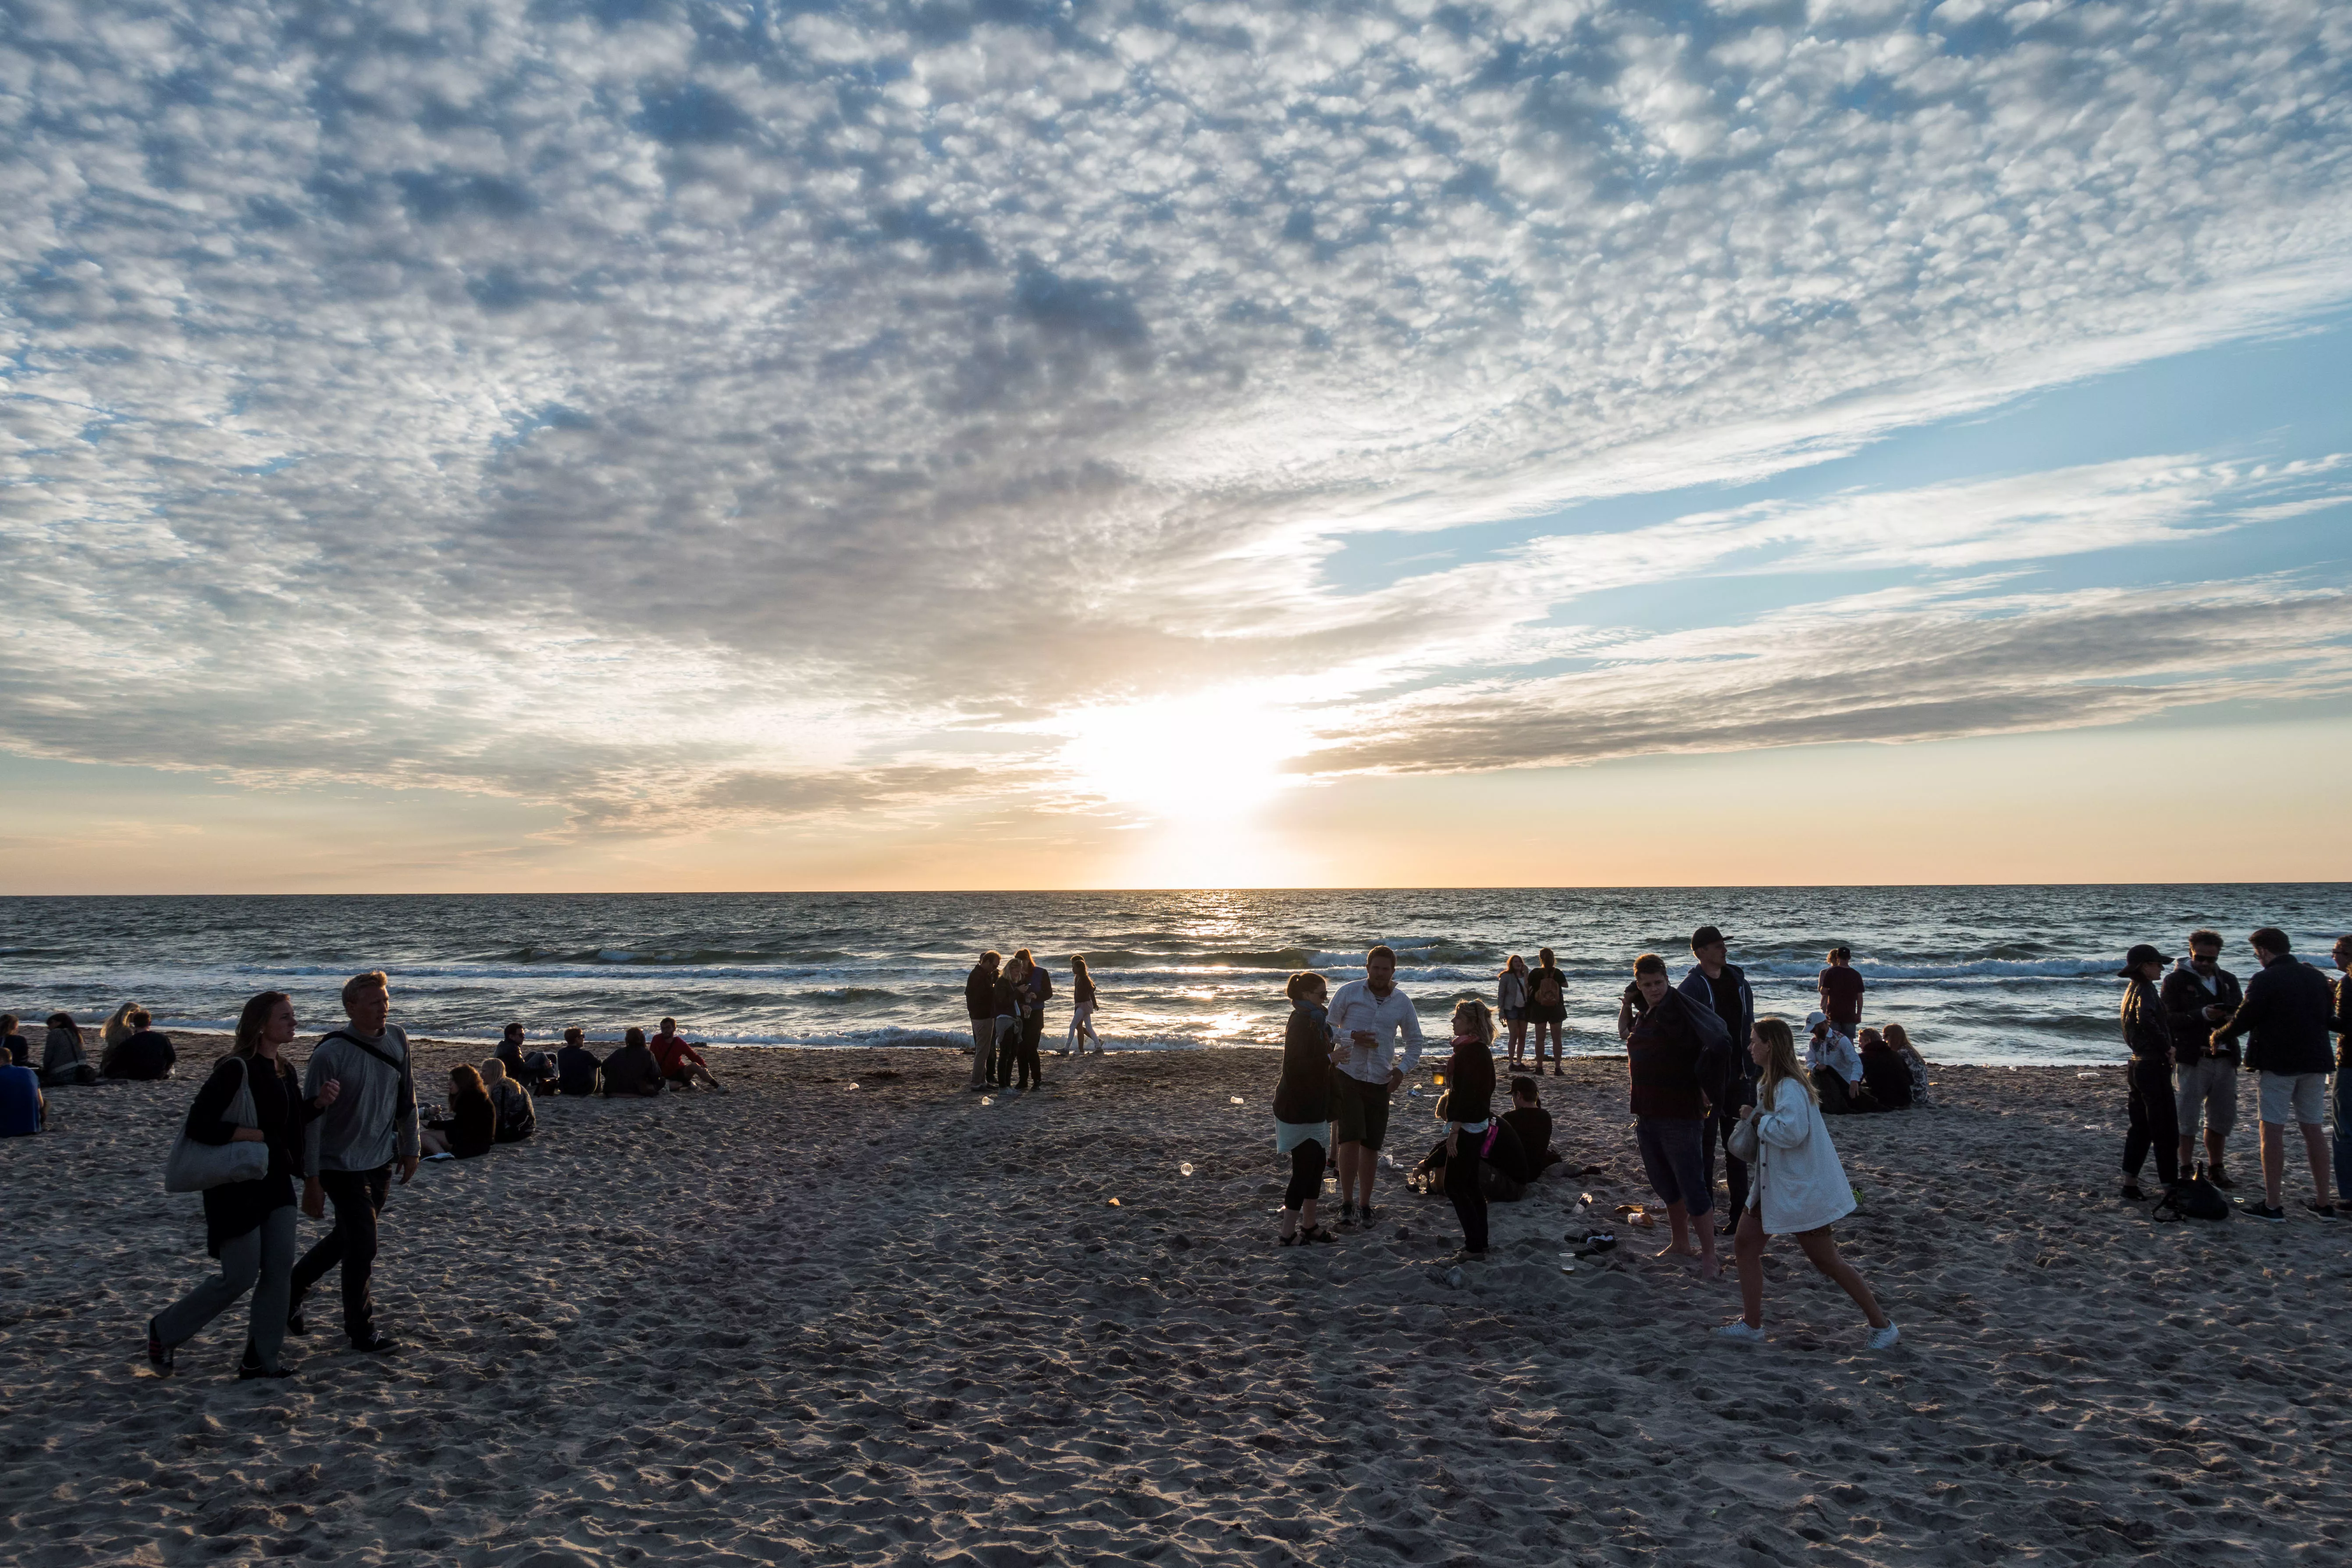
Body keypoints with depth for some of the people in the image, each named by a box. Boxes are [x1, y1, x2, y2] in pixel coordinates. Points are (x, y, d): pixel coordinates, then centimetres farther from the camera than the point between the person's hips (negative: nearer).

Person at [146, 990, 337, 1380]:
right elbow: (199, 1125, -23)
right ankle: (165, 1331, 22)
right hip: (237, 1188, -8)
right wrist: (255, 1135, -21)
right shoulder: (236, 1069, -17)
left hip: (276, 1185, 8)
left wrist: (320, 1102, 4)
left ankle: (261, 1359, 14)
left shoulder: (285, 1071, 9)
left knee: (280, 1270, 4)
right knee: (240, 1277, -2)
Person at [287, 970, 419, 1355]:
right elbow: (312, 1120, -16)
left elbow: (406, 1098, 9)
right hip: (342, 1164, -6)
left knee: (347, 1237, 18)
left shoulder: (397, 1039, -2)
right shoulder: (329, 1054, -19)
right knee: (362, 1244, -3)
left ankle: (293, 1287, 42)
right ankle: (362, 1330, 14)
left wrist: (410, 1149, 13)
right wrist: (311, 1182, -15)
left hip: (381, 1161, 6)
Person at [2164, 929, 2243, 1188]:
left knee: (2222, 1118, 11)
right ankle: (2187, 1171, 4)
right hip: (2192, 1059, -5)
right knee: (2188, 1118, -3)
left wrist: (2228, 1015, -13)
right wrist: (2202, 1015, -22)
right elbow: (2169, 1019, -10)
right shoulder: (2176, 980, -1)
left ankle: (2215, 1169, 24)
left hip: (2225, 1059, 5)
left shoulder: (2228, 980, 14)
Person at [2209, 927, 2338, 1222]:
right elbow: (2329, 1017, 17)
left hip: (2279, 1064, -6)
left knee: (2272, 1129, -3)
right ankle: (2323, 1202, 18)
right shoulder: (2316, 977, 7)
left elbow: (2244, 1020, -10)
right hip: (2314, 1062, 6)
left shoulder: (2265, 981, -13)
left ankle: (2273, 1205, -3)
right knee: (2313, 1128, 13)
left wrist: (2218, 1037, 7)